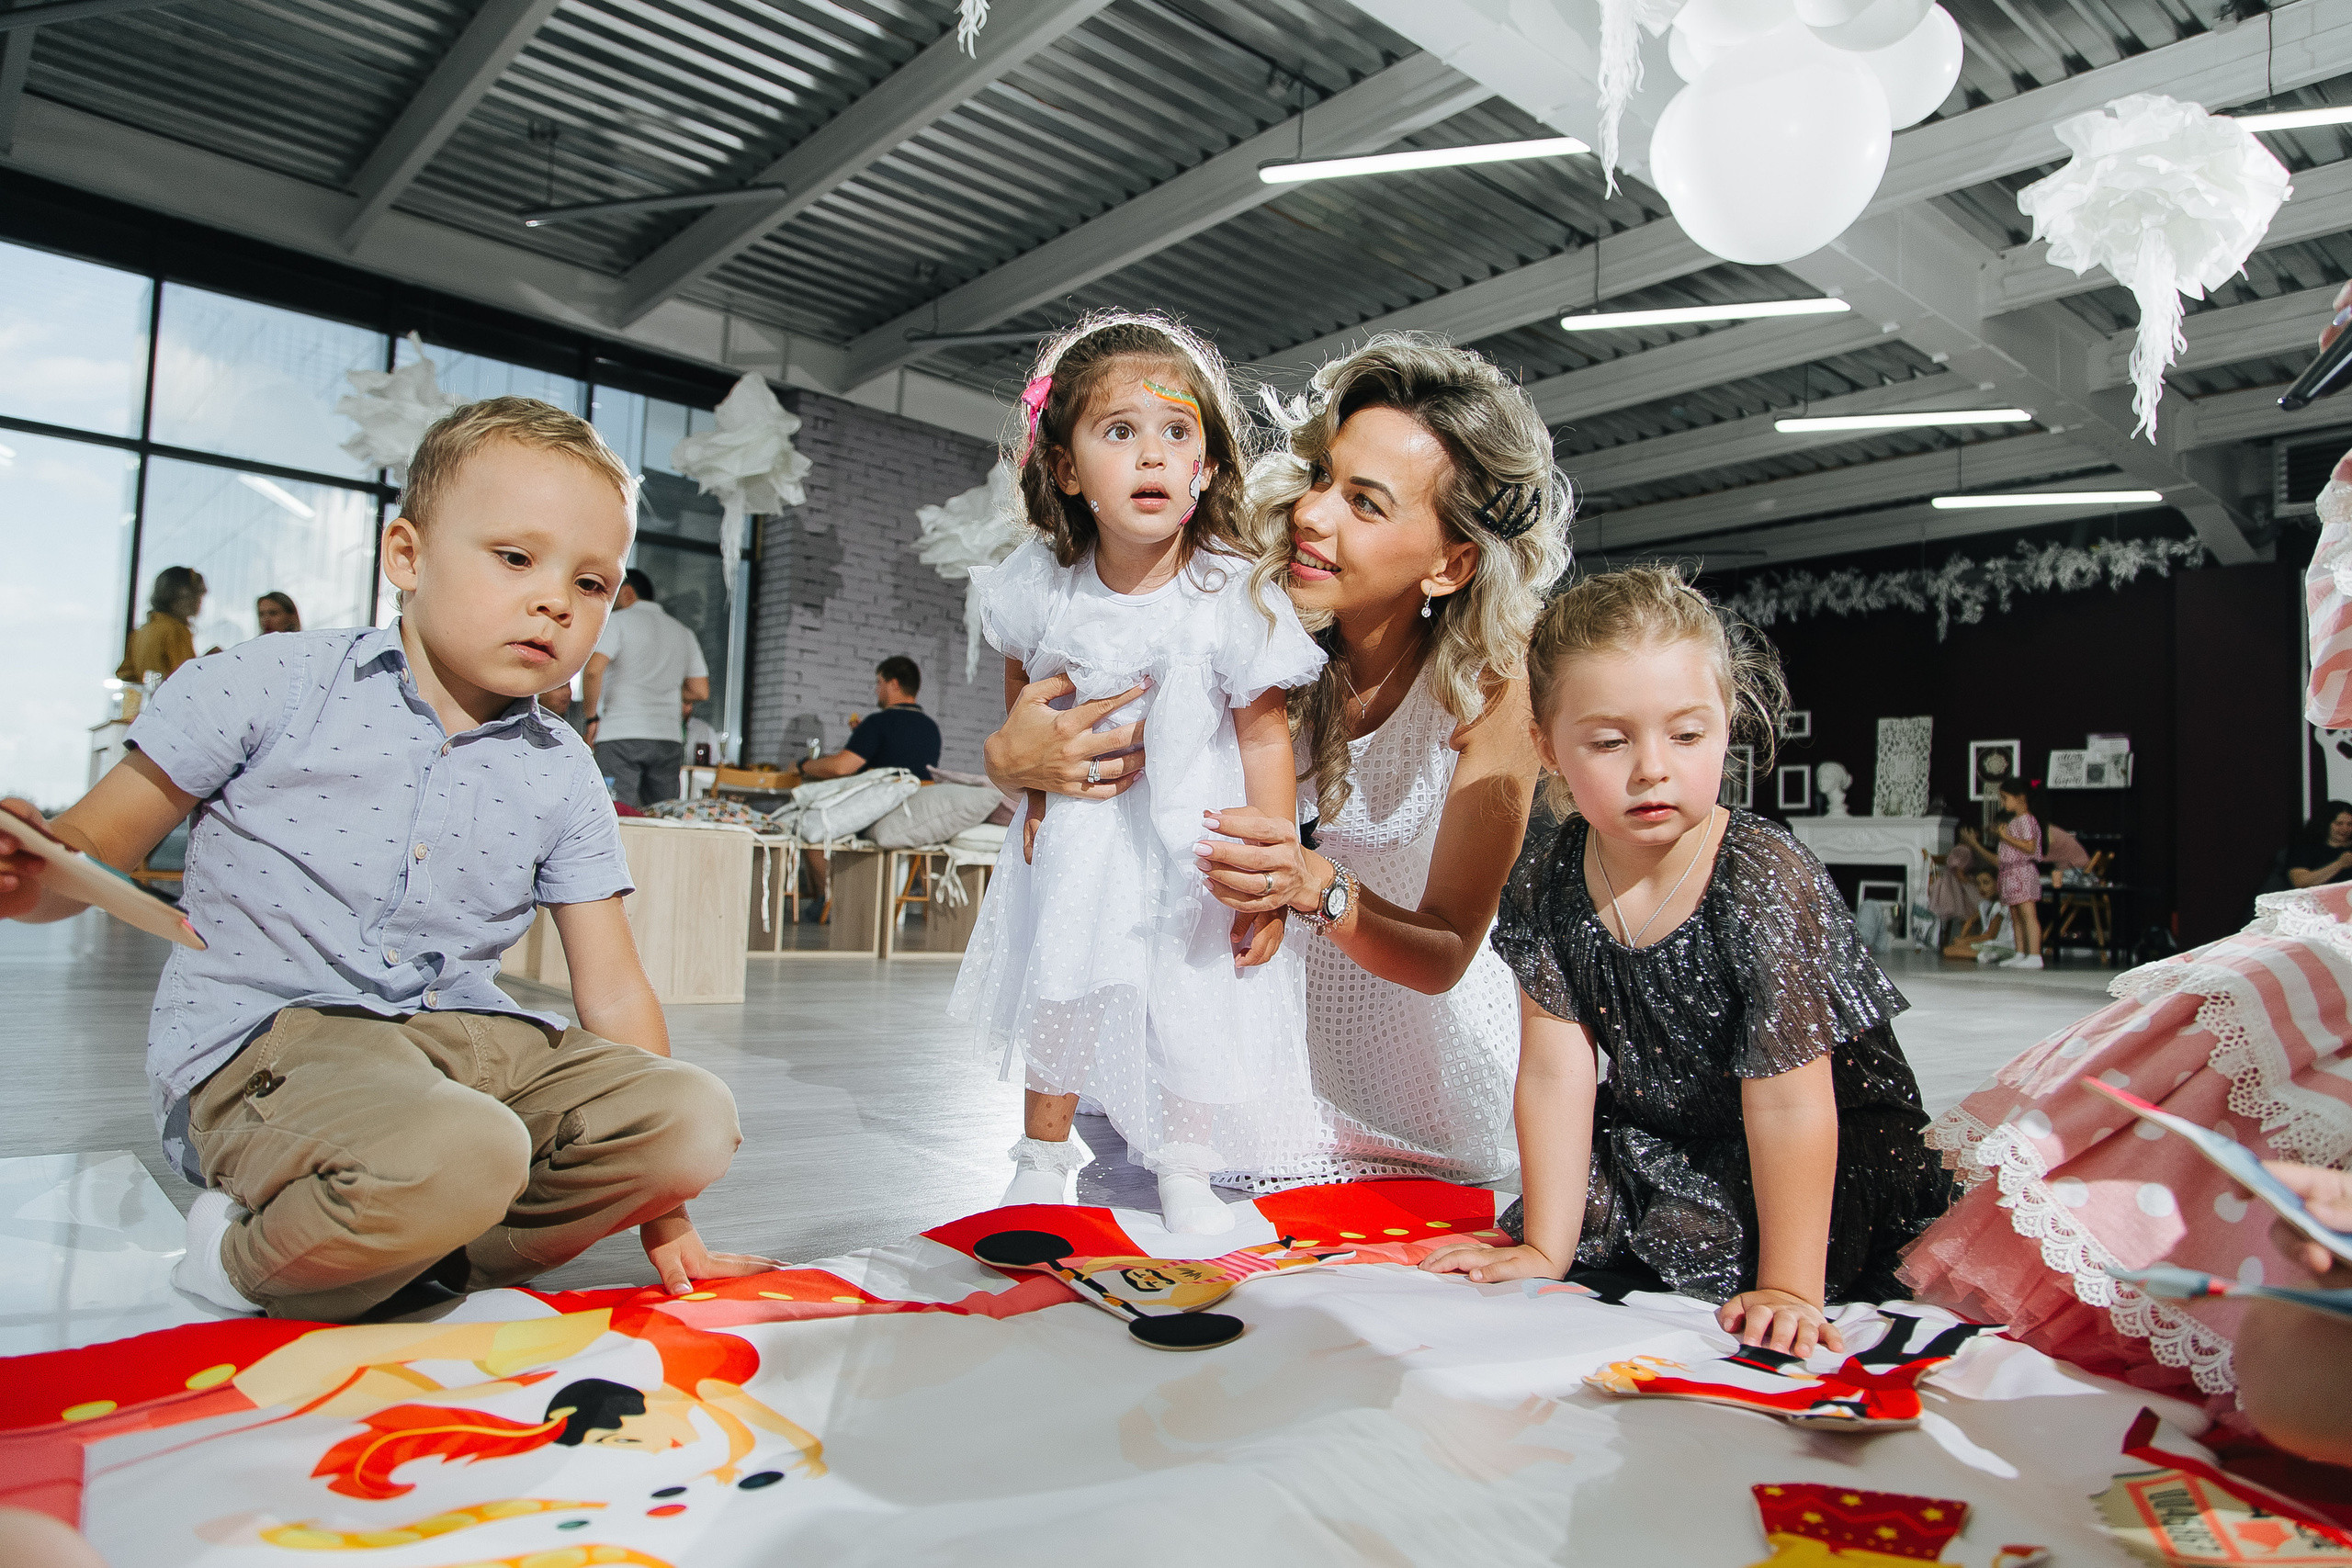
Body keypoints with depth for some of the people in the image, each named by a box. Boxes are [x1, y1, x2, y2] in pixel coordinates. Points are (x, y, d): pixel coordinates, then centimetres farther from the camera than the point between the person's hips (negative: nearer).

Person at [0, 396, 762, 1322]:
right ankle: (250, 1260, -2)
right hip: (260, 1038, -4)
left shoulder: (562, 777, 7)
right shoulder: (268, 687, -1)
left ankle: (393, 1257, -9)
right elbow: (91, 855, 4)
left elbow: (611, 990, 6)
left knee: (697, 1119, -15)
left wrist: (660, 1215, 4)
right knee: (458, 1155, -35)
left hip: (463, 1037, 5)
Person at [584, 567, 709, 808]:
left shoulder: (618, 621, 3)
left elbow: (593, 671, -13)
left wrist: (591, 717, -3)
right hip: (670, 739, 5)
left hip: (620, 736, -5)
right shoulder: (684, 633, 18)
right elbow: (700, 691, 15)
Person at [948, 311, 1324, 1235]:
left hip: (1193, 836, -2)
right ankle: (1043, 1160, 31)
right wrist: (1031, 772, 4)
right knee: (1059, 987, 10)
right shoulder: (1039, 584, -12)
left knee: (1197, 1003, 2)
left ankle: (1183, 1171, 26)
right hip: (1076, 831, 2)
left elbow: (1264, 734, -14)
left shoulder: (1233, 595, -20)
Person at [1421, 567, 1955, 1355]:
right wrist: (1545, 1249, -13)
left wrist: (1788, 1290, -25)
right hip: (1657, 1128, 4)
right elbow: (1555, 1074, -12)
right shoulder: (1546, 882, -15)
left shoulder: (1767, 881, -29)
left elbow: (1787, 1106, -27)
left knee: (1703, 1234, -24)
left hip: (1838, 1135, -4)